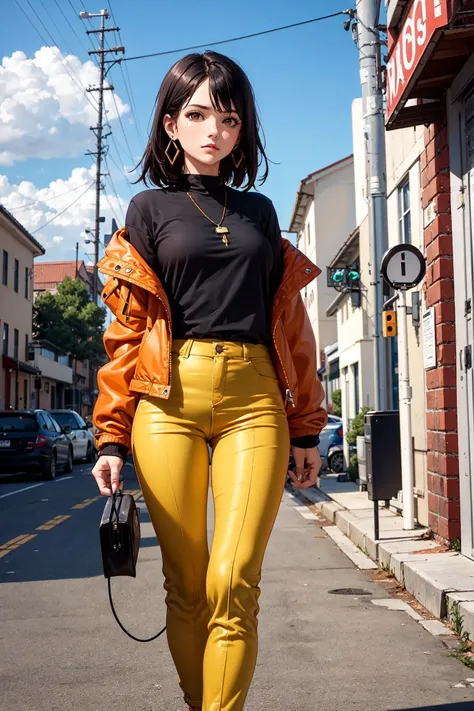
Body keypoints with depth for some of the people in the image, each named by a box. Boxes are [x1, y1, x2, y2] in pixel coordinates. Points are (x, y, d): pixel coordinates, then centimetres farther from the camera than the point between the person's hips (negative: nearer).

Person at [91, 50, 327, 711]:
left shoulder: (260, 211, 19)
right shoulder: (150, 209, 13)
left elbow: (289, 322, 18)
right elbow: (127, 328, 7)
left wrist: (305, 428, 13)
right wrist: (112, 438, -1)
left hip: (254, 399, 1)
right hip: (169, 397, -1)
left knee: (233, 582, -11)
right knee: (186, 586, 2)